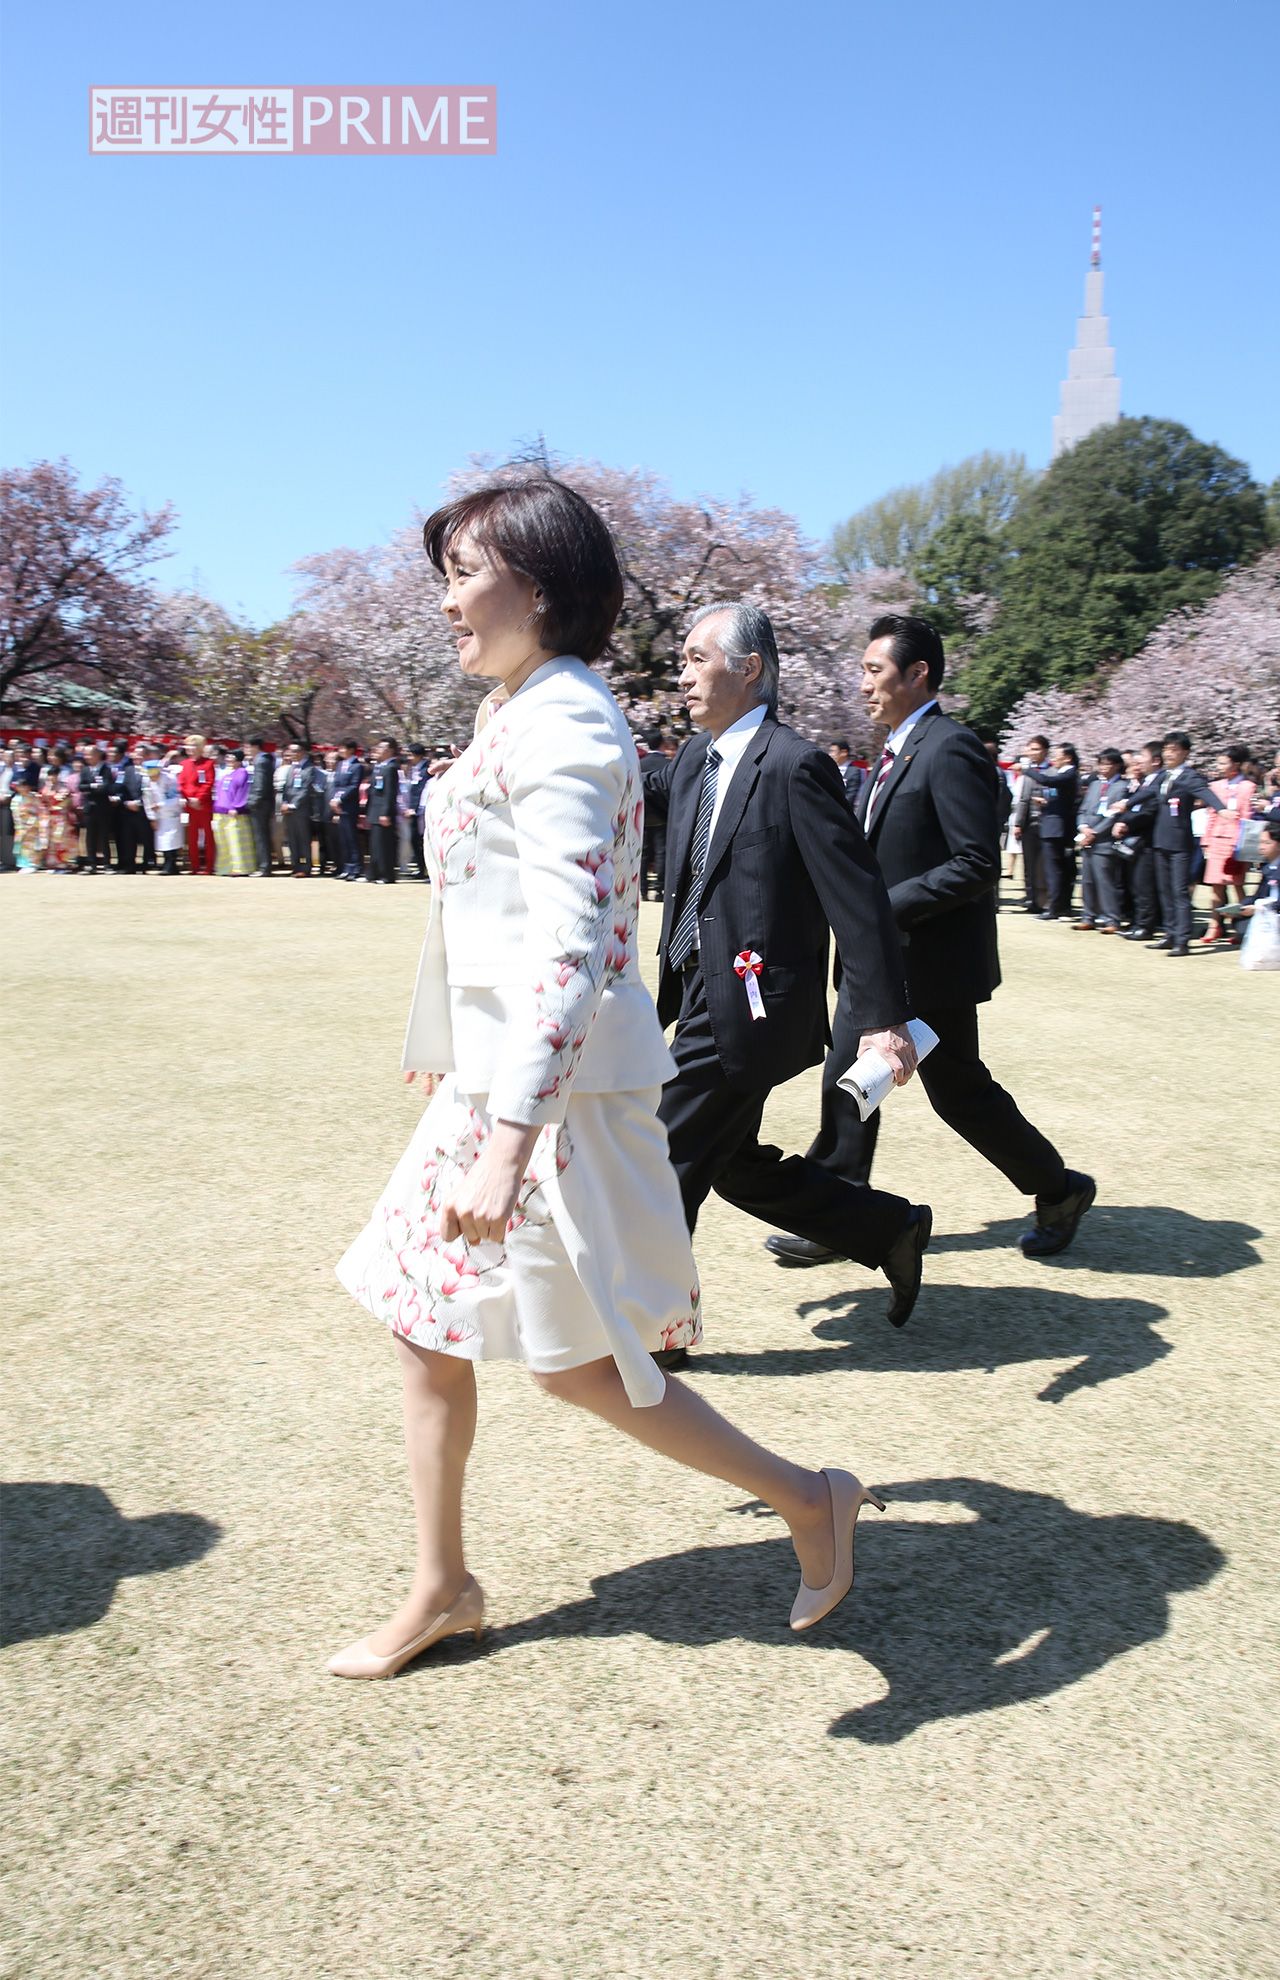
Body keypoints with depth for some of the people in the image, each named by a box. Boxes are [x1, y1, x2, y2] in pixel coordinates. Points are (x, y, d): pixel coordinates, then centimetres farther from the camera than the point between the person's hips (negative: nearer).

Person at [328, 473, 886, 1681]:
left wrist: (506, 1145, -33)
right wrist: (444, 1058, 27)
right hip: (489, 1076, 10)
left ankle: (808, 1500, 21)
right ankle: (440, 1591, 32)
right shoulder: (513, 718, 13)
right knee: (425, 1326, 15)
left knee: (569, 1355, 2)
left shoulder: (562, 725, -18)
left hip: (559, 1084, -10)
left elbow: (568, 948, -27)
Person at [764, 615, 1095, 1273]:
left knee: (958, 1091, 4)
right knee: (846, 1085, 7)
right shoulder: (897, 752, 13)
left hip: (931, 963, -9)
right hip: (876, 960, 9)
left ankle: (1059, 1189, 26)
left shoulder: (951, 750, -17)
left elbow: (978, 866, -23)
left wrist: (884, 906, -23)